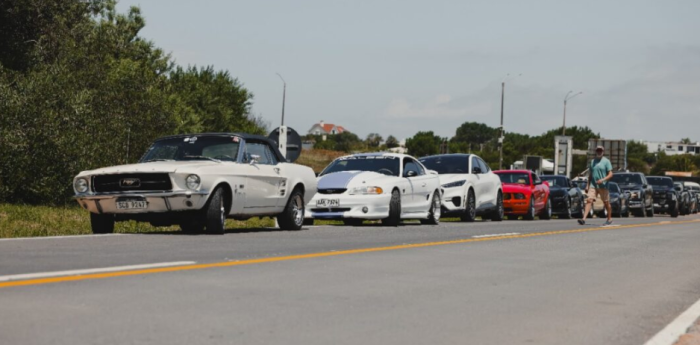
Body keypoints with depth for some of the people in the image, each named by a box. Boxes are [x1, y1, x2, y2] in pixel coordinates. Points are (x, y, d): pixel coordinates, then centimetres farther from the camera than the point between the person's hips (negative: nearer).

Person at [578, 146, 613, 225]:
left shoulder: (606, 161, -2)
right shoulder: (592, 161, 13)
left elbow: (610, 174, -8)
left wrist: (603, 180, -23)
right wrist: (587, 185, 14)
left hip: (603, 186, -3)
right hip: (593, 185, 3)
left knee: (606, 203, 9)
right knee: (589, 201, -12)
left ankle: (609, 219, 26)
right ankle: (584, 219, -21)